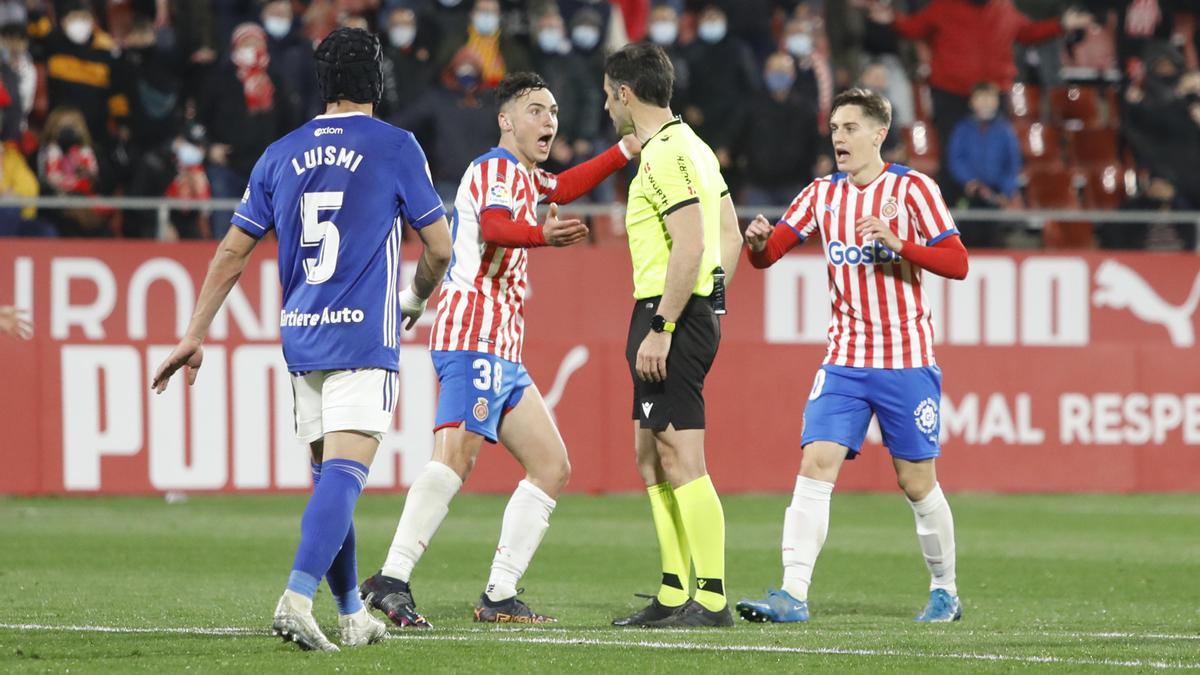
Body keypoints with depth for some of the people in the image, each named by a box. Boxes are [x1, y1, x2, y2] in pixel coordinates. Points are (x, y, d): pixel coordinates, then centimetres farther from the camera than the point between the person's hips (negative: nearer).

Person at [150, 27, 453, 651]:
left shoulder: (282, 154, 11)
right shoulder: (395, 147, -1)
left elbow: (232, 253, 12)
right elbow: (440, 248, 2)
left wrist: (194, 336, 16)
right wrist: (416, 298, 22)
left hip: (300, 336, 5)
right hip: (364, 337, -5)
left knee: (329, 476, 14)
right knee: (344, 471, -14)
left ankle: (352, 615, 21)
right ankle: (297, 598, -30)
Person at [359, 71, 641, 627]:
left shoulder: (521, 175, 23)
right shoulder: (495, 169, -7)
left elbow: (560, 188, 44)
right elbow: (493, 225, -28)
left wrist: (626, 151, 41)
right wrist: (543, 235, -48)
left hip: (502, 351, 11)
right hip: (475, 336, -11)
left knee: (551, 466, 9)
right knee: (457, 454, -26)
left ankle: (500, 596, 6)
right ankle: (391, 580, -34)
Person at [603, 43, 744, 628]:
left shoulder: (666, 155, -14)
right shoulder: (692, 147, 17)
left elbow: (690, 244, -23)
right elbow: (730, 237, 20)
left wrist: (660, 328, -22)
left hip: (671, 316, -11)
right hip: (697, 312, 11)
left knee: (681, 460, -11)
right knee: (651, 458, 14)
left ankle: (712, 599, -12)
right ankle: (674, 595, 16)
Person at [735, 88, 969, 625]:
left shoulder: (911, 189, -4)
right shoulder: (822, 194, 8)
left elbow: (956, 263, -9)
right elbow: (770, 253, 4)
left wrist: (898, 243, -24)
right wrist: (758, 243, -19)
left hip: (906, 363, -3)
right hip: (844, 360, 3)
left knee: (917, 481, 3)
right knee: (815, 464, -12)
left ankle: (945, 591, 22)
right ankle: (793, 595, -17)